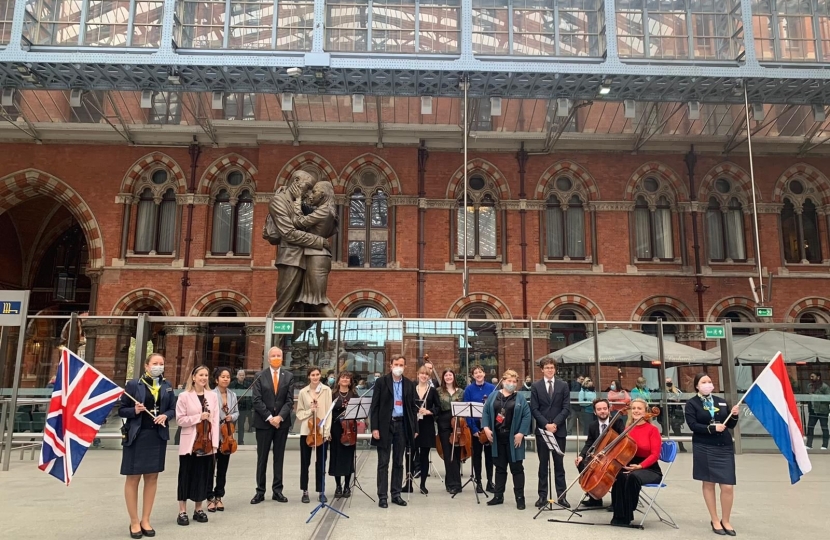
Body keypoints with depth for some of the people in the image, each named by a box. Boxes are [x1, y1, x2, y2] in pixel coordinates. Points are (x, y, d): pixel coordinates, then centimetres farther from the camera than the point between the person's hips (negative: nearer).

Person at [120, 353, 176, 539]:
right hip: (136, 436, -4)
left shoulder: (167, 386, 5)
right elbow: (121, 410, -3)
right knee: (133, 478, 4)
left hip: (157, 437, 4)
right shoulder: (133, 384, -6)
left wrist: (165, 415, -12)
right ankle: (134, 522, 17)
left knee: (152, 477, 11)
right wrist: (134, 411, -22)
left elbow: (173, 409, 9)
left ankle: (145, 520, 24)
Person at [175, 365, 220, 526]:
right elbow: (180, 420, -6)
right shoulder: (184, 396, -4)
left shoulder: (212, 396, 4)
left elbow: (215, 421, 2)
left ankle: (198, 509, 21)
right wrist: (199, 417, -17)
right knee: (186, 476, 5)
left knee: (203, 476, 8)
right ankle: (182, 511, 14)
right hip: (190, 443, -3)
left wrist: (214, 444, -4)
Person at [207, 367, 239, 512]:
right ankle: (210, 498, 14)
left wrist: (232, 417, -10)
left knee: (223, 468, 11)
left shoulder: (233, 395, 7)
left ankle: (219, 497, 21)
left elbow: (237, 412, 10)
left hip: (227, 436, 5)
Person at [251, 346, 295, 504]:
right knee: (262, 458, 4)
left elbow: (290, 400, -1)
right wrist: (269, 417, -14)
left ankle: (277, 491, 13)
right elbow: (257, 400, -6)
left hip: (282, 422, 1)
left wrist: (279, 417, -14)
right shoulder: (260, 376, 0)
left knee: (279, 457, 7)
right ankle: (260, 491, 11)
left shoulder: (289, 376, 4)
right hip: (263, 422, -1)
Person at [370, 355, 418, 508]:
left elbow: (412, 407, 10)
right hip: (385, 425, -3)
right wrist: (374, 427, -12)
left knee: (398, 462, 10)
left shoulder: (409, 384, 7)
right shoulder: (381, 382, -3)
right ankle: (382, 496, 7)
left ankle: (396, 494, 19)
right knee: (383, 463, 1)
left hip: (401, 425, 3)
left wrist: (414, 428, 6)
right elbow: (375, 406, -5)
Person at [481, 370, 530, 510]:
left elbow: (527, 416, -6)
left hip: (513, 439, -2)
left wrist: (521, 433, -14)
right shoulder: (493, 396, 5)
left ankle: (520, 497, 10)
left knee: (516, 468, 3)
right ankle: (498, 496, 20)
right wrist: (486, 428, -5)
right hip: (497, 438, 3)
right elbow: (486, 412, 6)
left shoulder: (520, 398, -1)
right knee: (500, 467, 12)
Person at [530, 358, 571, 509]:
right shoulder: (536, 386, 2)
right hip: (542, 429, 0)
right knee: (543, 463, 6)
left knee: (559, 463, 6)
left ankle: (561, 495, 12)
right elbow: (534, 409, -3)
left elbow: (566, 408, -3)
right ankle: (543, 495, 10)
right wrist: (546, 424, -14)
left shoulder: (563, 385, 3)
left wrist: (555, 423, -13)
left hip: (559, 429, 0)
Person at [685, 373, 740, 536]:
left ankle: (726, 520, 18)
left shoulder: (721, 401, 9)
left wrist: (734, 416, -8)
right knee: (708, 484, 7)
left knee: (728, 487, -1)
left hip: (724, 447, 3)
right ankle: (715, 520, 21)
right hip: (704, 448, -2)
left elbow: (730, 426, 11)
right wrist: (712, 428, -20)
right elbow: (693, 425, -11)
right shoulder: (692, 403, -1)